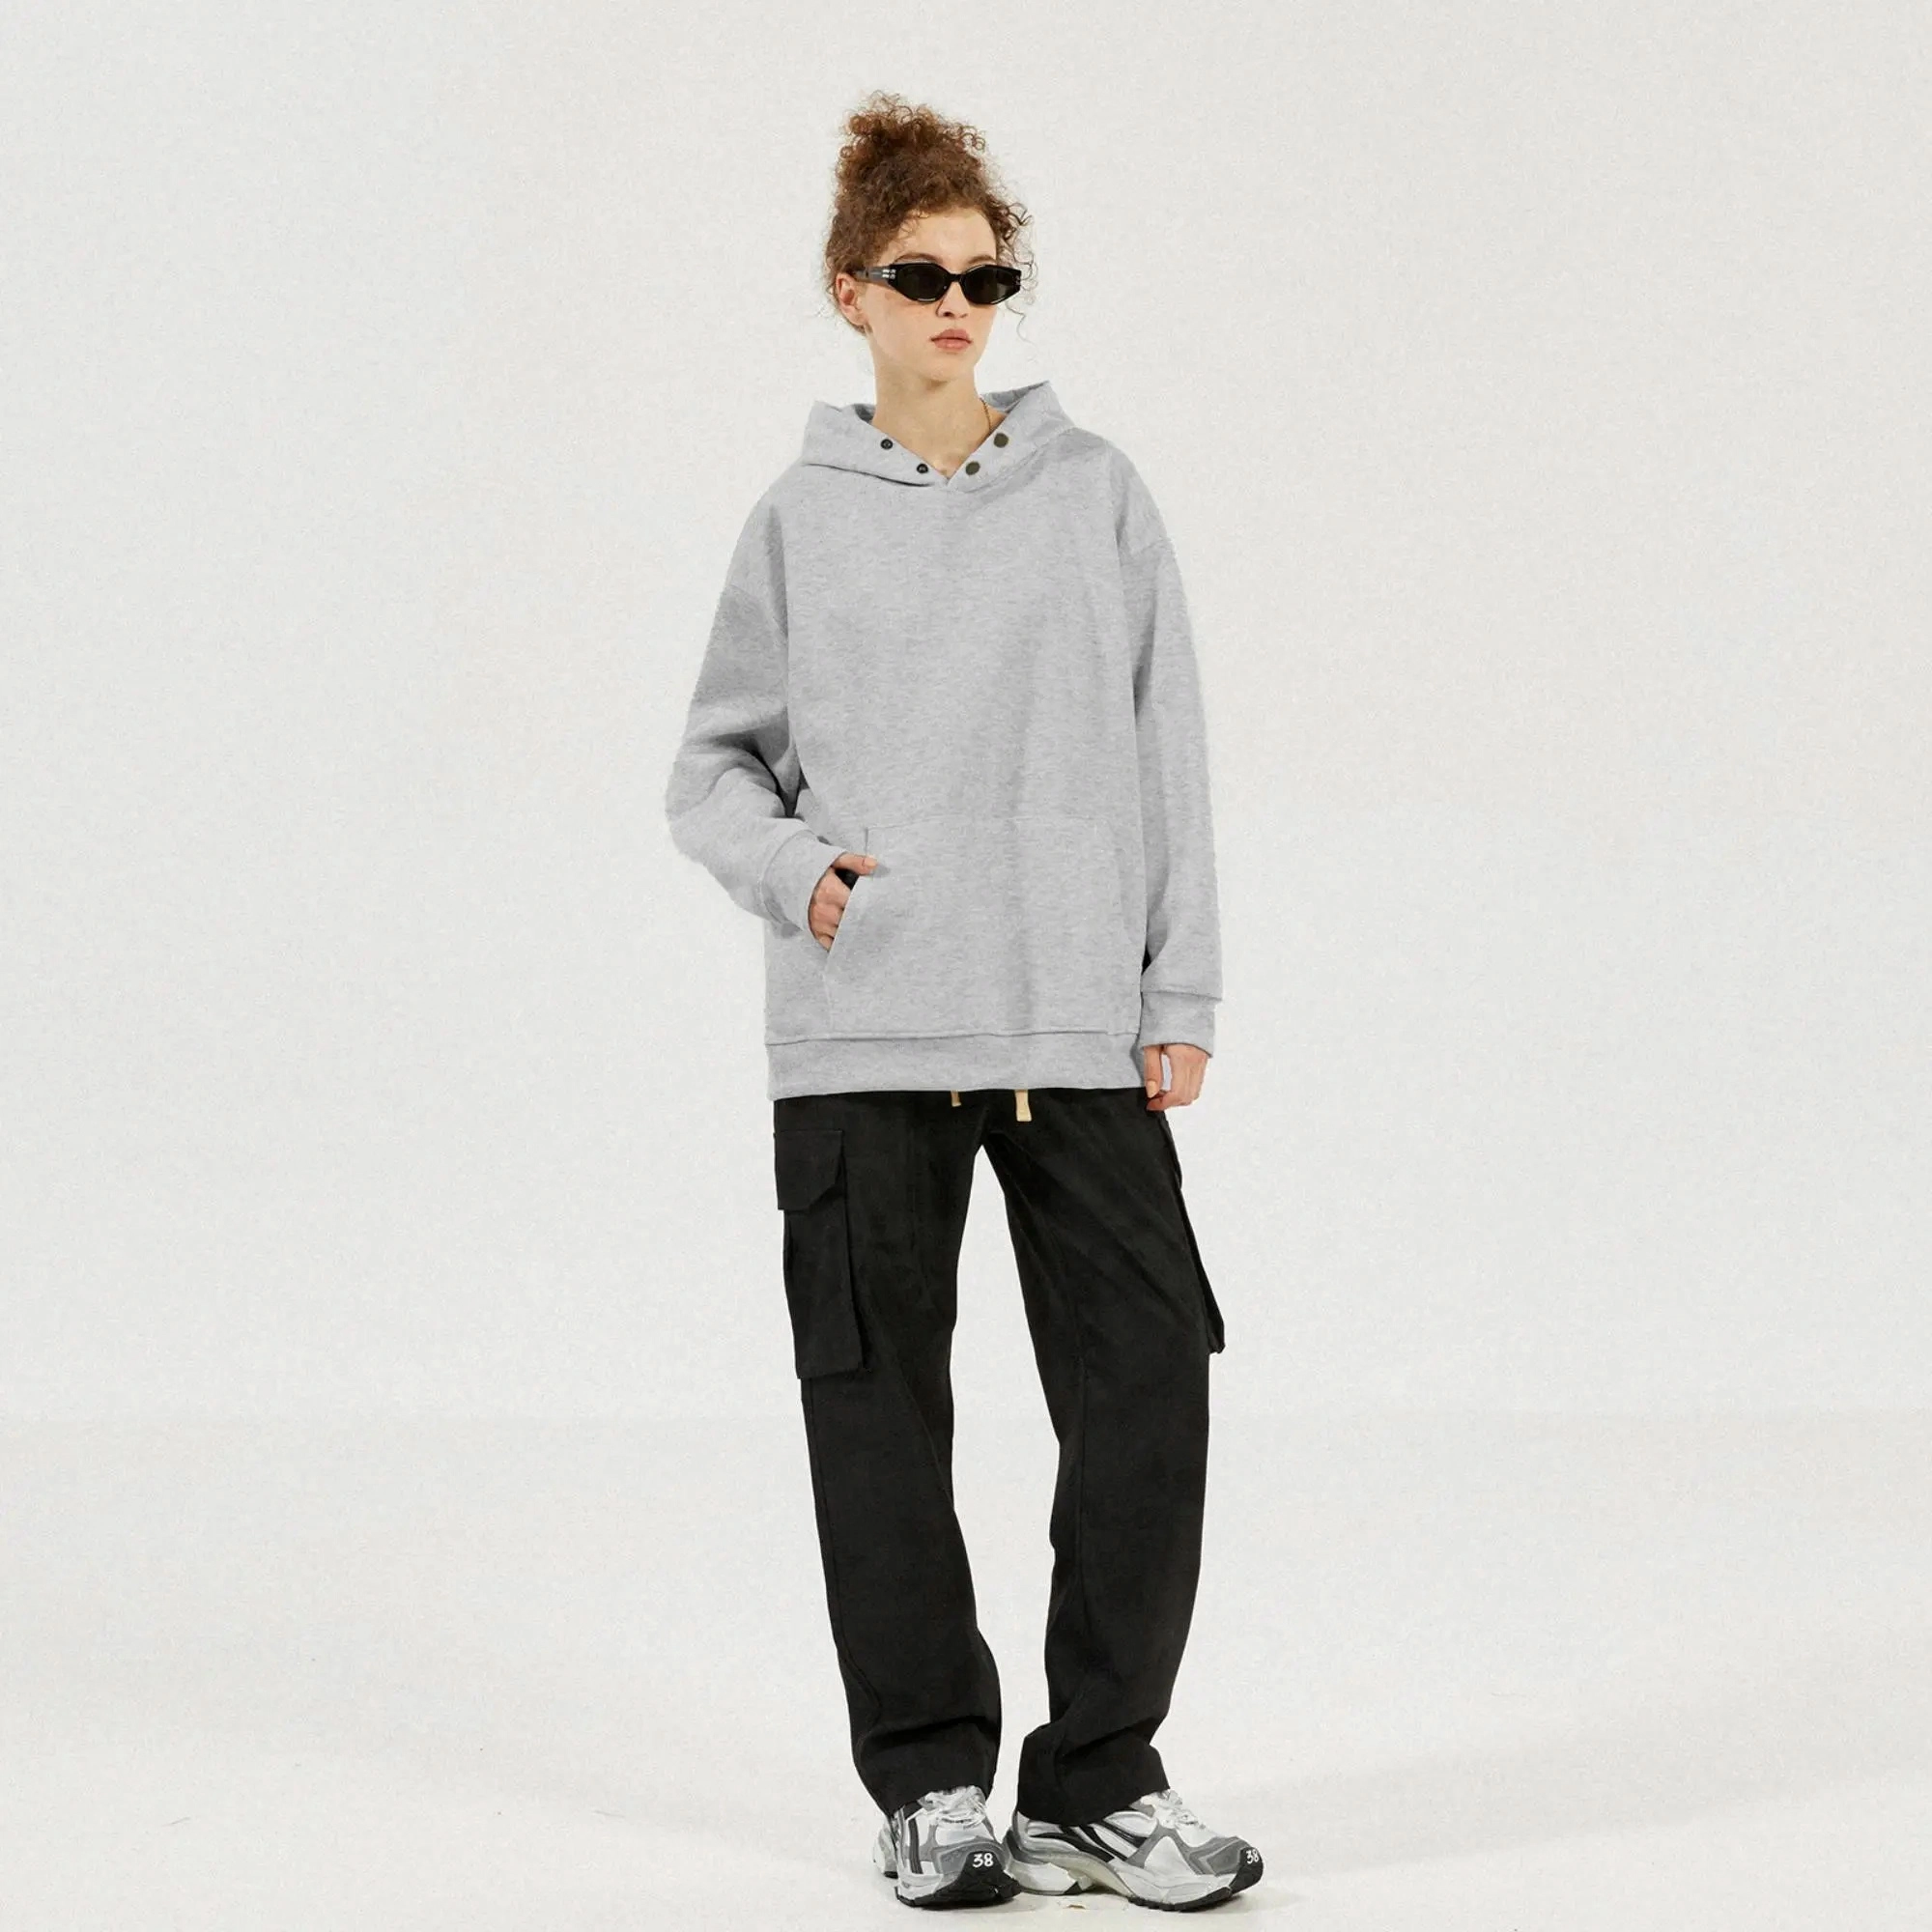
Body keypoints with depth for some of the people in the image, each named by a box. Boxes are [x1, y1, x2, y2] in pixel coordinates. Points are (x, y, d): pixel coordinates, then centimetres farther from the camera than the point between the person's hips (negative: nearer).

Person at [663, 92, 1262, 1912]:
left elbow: (1167, 756, 6)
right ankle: (931, 1779, 17)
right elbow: (714, 767, 12)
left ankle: (1100, 1779, 11)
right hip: (857, 1036, 0)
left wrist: (1180, 991, 1)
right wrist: (791, 869, -9)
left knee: (1146, 1391, -3)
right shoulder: (799, 520, 7)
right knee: (882, 1414, 4)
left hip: (1082, 1029, 0)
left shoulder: (1096, 495, 7)